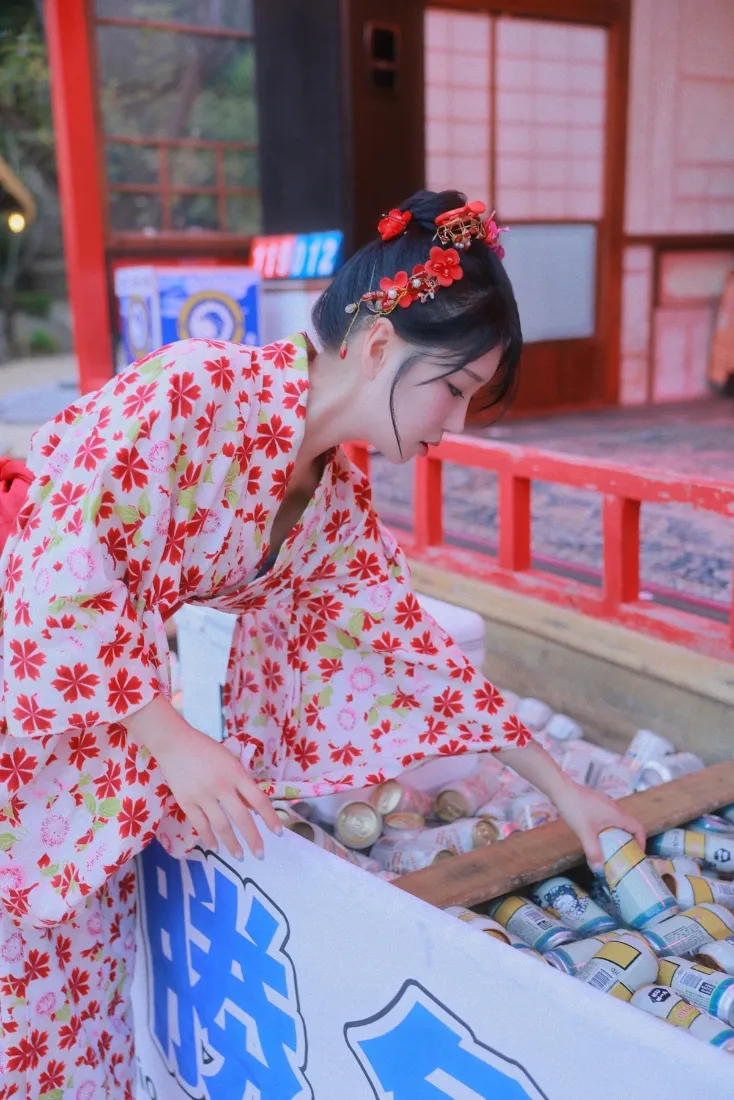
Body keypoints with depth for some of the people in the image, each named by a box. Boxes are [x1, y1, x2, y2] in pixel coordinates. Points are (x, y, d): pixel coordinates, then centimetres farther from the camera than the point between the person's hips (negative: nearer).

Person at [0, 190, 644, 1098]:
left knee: (88, 980, 13)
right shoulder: (189, 389, -25)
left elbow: (402, 639, 6)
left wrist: (559, 787, 8)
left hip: (107, 721, 7)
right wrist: (173, 741, -24)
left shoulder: (335, 501, 0)